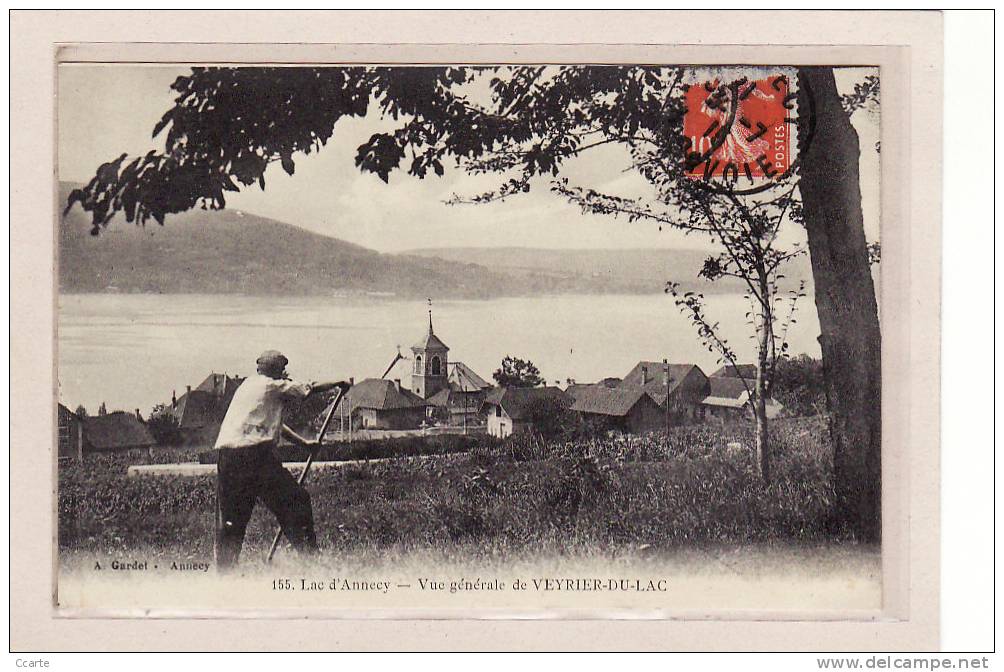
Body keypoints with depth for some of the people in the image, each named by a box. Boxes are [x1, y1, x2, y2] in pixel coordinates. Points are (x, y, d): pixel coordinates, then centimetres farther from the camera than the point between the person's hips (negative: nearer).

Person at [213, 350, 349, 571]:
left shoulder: (248, 385, 28)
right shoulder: (272, 386, 4)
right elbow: (311, 388, 11)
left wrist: (303, 441, 40)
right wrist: (339, 384, 27)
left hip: (225, 453, 8)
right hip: (254, 452, -8)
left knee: (230, 518, 9)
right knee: (296, 499, 0)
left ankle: (223, 569, 7)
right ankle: (309, 554, -2)